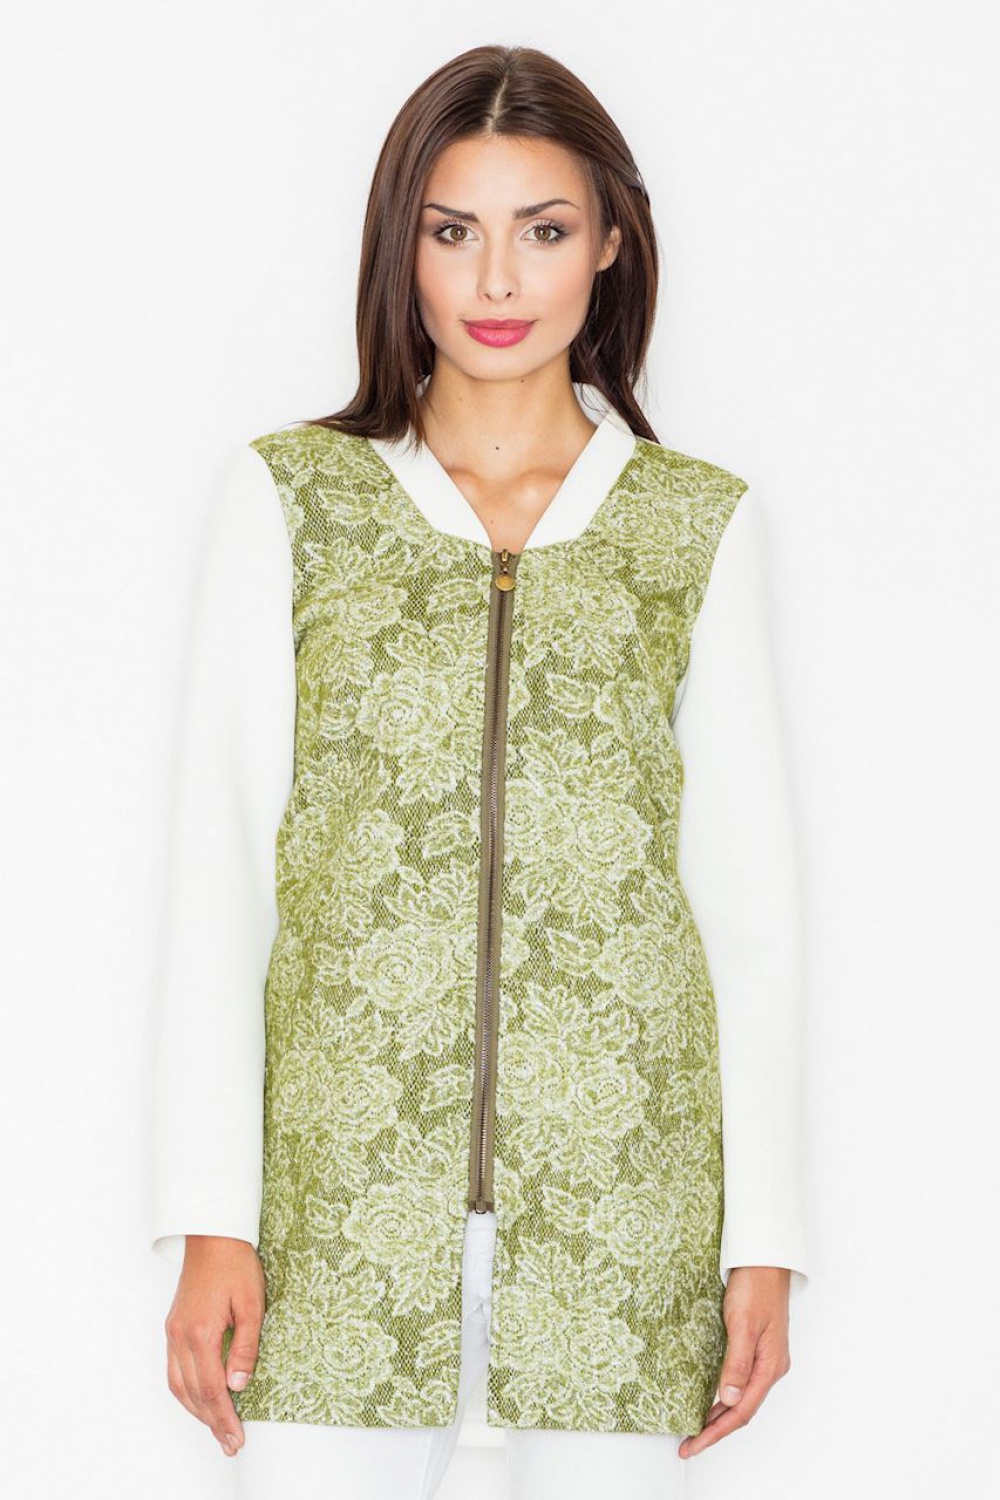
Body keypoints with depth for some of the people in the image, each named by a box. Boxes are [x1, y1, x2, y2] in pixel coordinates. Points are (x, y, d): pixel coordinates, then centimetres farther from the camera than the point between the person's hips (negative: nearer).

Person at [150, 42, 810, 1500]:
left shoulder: (703, 522, 7)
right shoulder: (287, 495, 5)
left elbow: (748, 889, 7)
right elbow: (218, 860, 3)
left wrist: (766, 1232, 3)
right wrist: (211, 1215, -3)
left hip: (625, 1176, 1)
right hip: (346, 1173, 0)